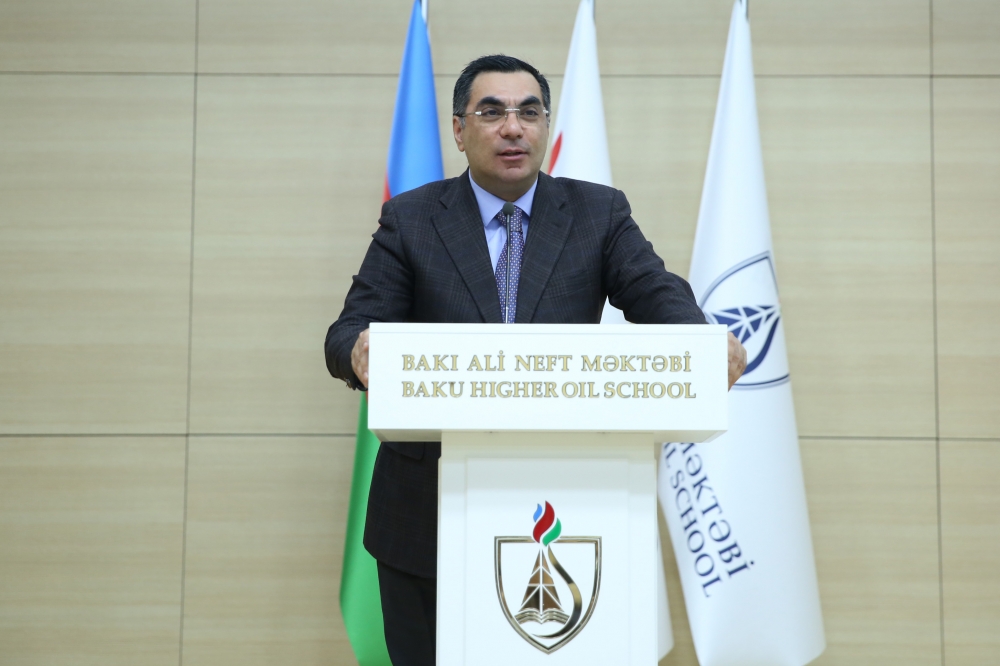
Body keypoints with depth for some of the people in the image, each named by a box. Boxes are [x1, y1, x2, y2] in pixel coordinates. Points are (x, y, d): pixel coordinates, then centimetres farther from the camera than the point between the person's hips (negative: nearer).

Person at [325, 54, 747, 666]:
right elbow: (349, 330, -3)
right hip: (429, 512, 0)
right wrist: (360, 351, -29)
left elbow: (657, 293, -7)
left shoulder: (600, 213, 6)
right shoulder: (410, 220, 4)